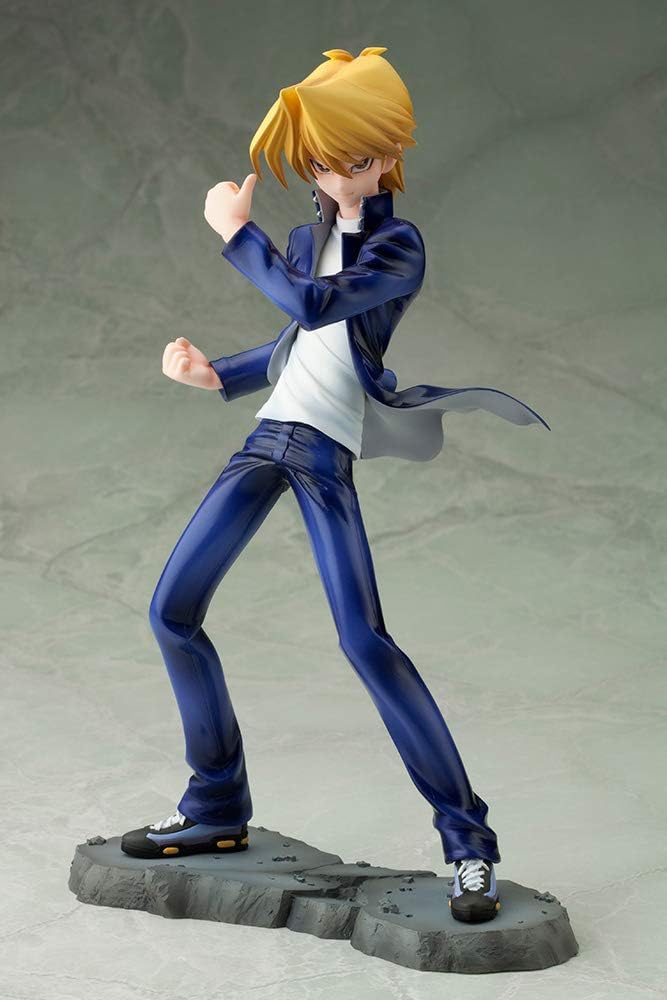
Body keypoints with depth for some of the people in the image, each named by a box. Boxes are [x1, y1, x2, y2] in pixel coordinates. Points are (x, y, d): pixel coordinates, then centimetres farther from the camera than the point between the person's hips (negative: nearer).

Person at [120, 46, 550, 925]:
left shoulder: (398, 243, -5)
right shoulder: (307, 238, 17)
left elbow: (316, 307, -21)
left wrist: (236, 234, -10)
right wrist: (215, 374, 13)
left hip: (331, 450, -7)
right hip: (270, 433, 8)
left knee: (364, 639, -18)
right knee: (172, 609, 3)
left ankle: (468, 839, -9)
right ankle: (219, 808, 15)